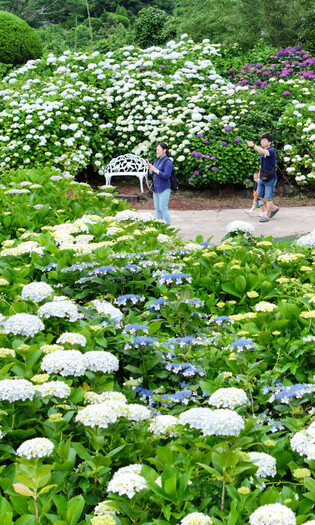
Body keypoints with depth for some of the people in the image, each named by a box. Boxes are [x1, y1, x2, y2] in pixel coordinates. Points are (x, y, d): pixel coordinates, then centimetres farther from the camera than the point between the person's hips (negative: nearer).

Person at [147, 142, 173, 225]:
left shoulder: (167, 162, -11)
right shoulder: (156, 160, 14)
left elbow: (167, 175, -20)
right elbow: (152, 174, 18)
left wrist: (155, 170, -22)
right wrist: (150, 169, -3)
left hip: (164, 189, -8)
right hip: (156, 188, 8)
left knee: (163, 208, -8)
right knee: (157, 209, 10)